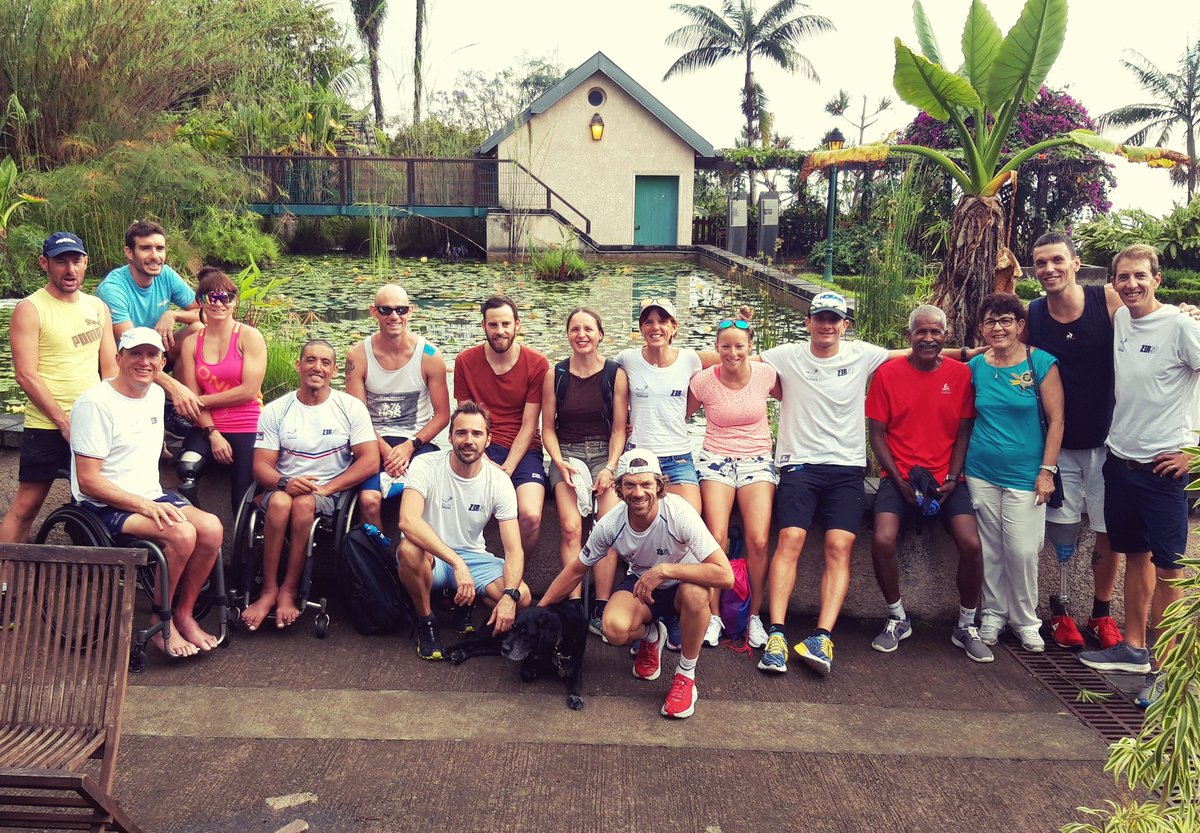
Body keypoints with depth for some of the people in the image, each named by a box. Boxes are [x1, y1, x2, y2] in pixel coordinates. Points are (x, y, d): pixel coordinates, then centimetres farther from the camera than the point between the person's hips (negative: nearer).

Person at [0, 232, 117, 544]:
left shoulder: (97, 307, 11)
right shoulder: (29, 310, -5)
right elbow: (26, 375, -11)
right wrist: (64, 422, -16)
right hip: (46, 427, -5)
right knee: (25, 506, 0)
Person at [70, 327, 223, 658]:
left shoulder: (156, 394, 11)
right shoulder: (95, 403, -14)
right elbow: (88, 481, -17)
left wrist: (156, 501, 13)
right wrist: (144, 506, -22)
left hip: (152, 497, 7)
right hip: (106, 506, -7)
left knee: (211, 528, -19)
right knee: (182, 533, -30)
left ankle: (184, 614, -3)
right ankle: (160, 622, -10)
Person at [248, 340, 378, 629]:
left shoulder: (351, 407, 2)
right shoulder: (275, 410, 6)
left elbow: (370, 462, -5)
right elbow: (261, 466, 1)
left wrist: (326, 487, -16)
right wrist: (284, 482, -22)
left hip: (329, 497, -1)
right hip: (284, 488, 1)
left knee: (304, 502, -35)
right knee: (280, 501, -34)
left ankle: (289, 591, -23)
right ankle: (269, 590, -24)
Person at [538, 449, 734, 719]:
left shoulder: (678, 512, -31)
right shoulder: (610, 524, -20)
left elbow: (725, 576, -38)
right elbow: (576, 570, -2)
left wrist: (665, 570, -42)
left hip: (683, 584, -2)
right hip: (640, 584, 2)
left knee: (695, 593, -39)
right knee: (615, 629, -30)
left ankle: (686, 675, -13)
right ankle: (651, 637, 9)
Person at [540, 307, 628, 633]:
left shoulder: (615, 374, 2)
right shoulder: (555, 375, 5)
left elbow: (619, 429, 2)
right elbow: (548, 427, 7)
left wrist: (610, 468, -10)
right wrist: (559, 463, -8)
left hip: (605, 454, 0)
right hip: (566, 454, 0)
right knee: (571, 527, -21)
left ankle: (601, 608, -18)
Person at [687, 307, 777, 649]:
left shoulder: (766, 374, -4)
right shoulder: (703, 381, -6)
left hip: (757, 460, 1)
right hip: (716, 460, -1)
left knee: (758, 541, -14)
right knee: (716, 538, -16)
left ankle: (755, 615, 4)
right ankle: (713, 616, 0)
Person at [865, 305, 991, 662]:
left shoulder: (960, 374, 4)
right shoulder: (887, 373, -1)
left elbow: (963, 432, 6)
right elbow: (876, 434, 0)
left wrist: (952, 479, -7)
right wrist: (900, 481, -9)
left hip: (946, 479, 1)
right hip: (899, 477, -1)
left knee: (971, 544, -18)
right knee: (882, 540, -23)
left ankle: (966, 625, 7)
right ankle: (897, 618, 3)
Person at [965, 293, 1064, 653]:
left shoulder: (1041, 363, -5)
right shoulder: (976, 367, 5)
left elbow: (1056, 419, -4)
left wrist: (1047, 470, -8)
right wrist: (958, 467, 8)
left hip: (1024, 475, -3)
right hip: (981, 473, 3)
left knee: (1022, 551, -3)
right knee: (989, 550, 8)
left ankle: (1025, 620, 16)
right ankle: (993, 614, 24)